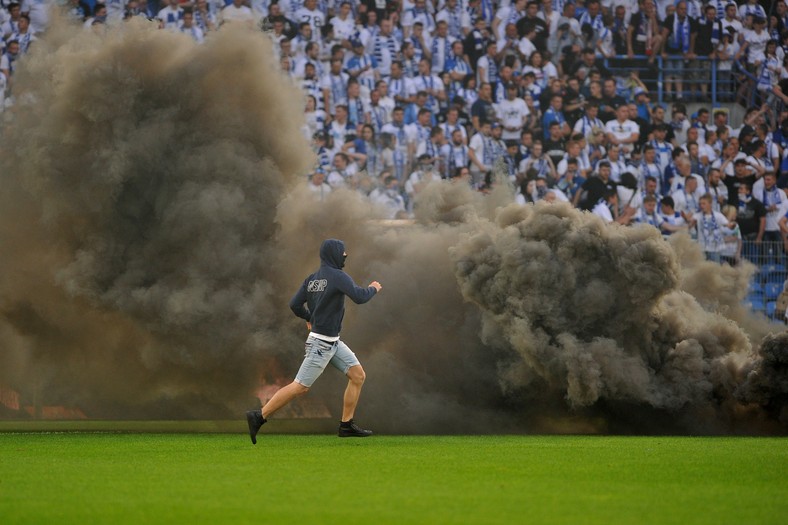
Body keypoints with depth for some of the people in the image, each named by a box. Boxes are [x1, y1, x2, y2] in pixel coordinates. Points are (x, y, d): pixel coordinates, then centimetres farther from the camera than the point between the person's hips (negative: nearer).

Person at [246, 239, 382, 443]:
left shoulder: (312, 279, 7)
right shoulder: (338, 276, -17)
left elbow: (295, 305, 8)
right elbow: (359, 297, -26)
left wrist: (309, 319, 27)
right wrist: (373, 289, -5)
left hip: (332, 342, 10)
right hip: (322, 343, -10)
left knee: (358, 375, 8)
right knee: (300, 387, -7)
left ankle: (346, 425, 11)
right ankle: (259, 417, -2)